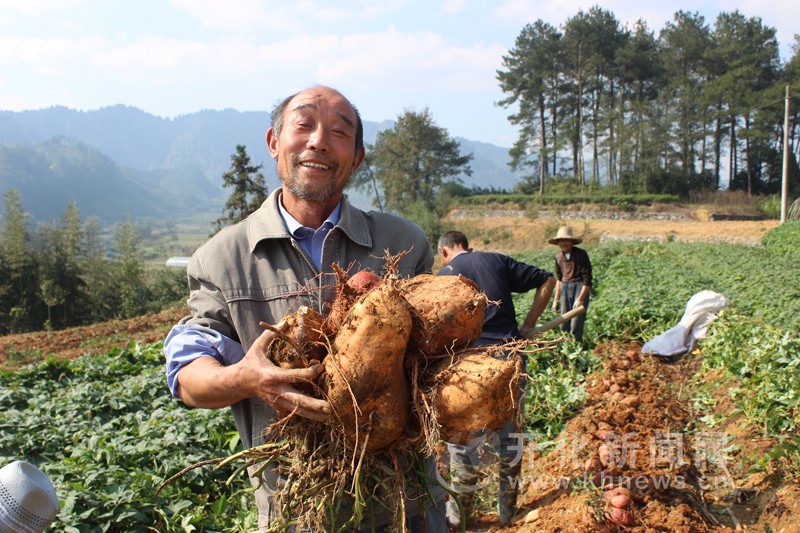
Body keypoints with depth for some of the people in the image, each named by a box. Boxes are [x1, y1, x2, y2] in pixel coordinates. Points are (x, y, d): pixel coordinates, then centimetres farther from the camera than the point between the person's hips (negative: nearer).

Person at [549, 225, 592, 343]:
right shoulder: (558, 257, 10)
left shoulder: (581, 254, -8)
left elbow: (587, 278, -9)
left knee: (575, 326, -11)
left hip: (580, 287, -6)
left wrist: (580, 298, -14)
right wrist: (556, 300, 18)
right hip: (565, 288, 6)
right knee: (564, 325, 4)